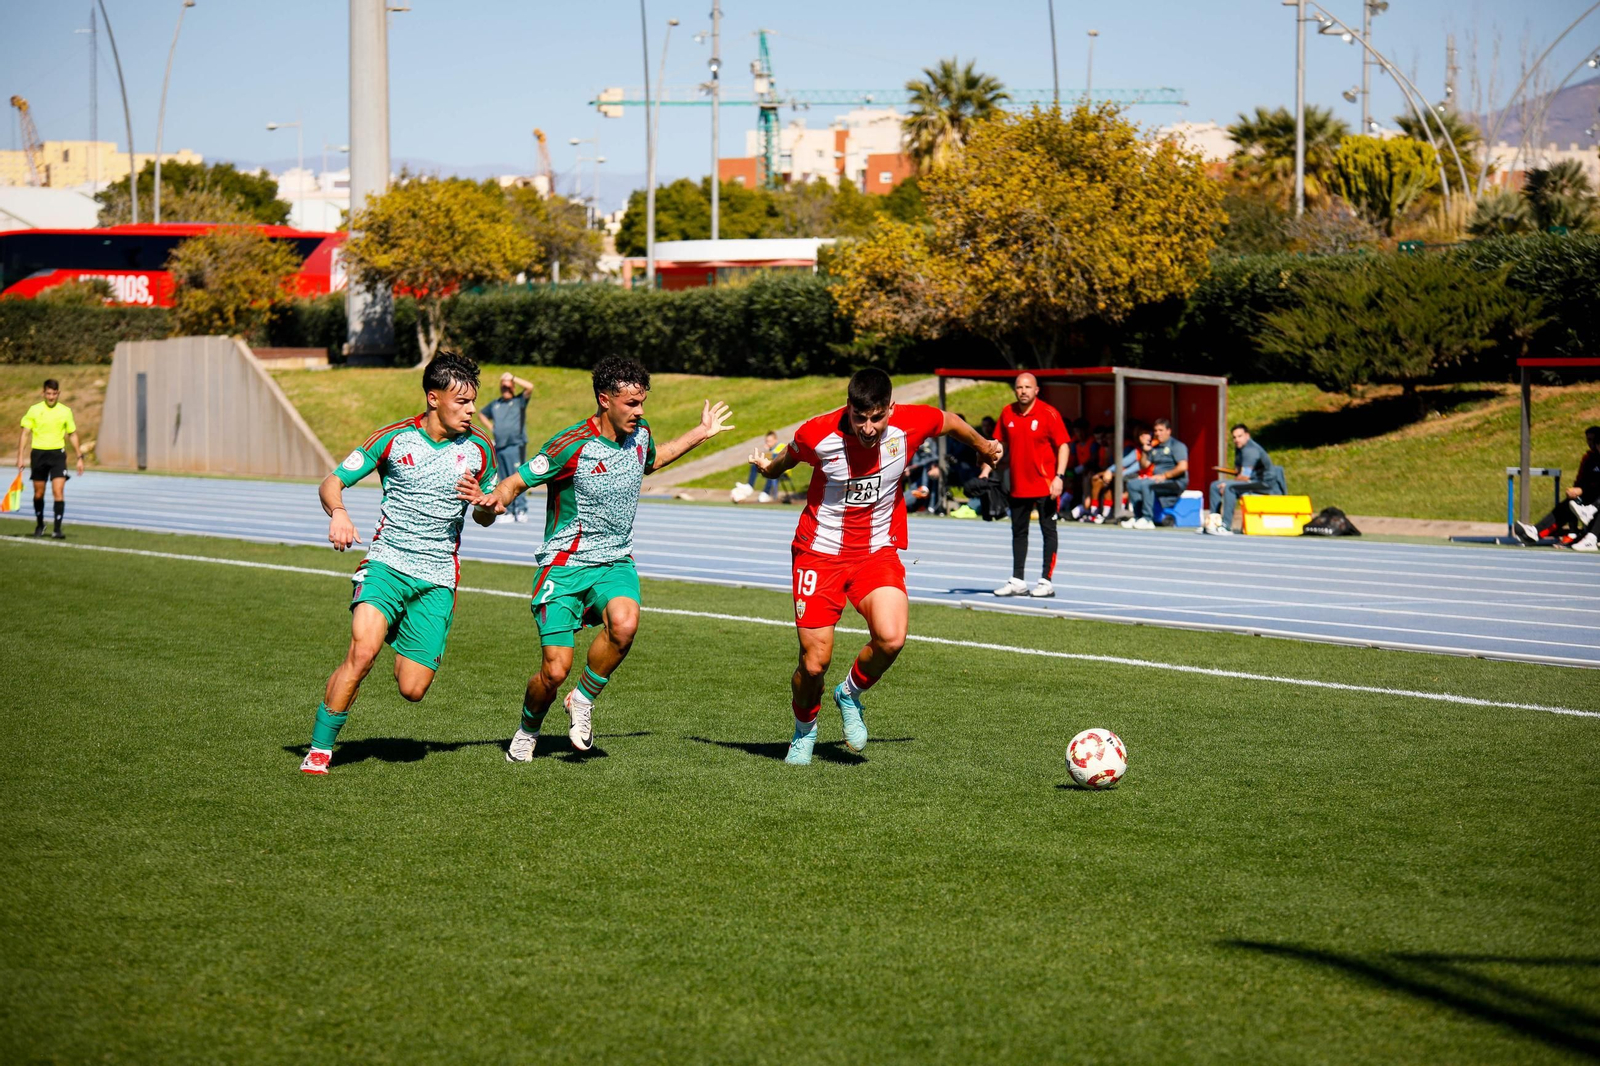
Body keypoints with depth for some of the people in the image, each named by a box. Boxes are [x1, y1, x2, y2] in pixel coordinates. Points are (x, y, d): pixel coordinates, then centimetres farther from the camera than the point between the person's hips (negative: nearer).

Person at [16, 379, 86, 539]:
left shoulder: (65, 411, 4)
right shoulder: (34, 410, 1)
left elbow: (72, 435, 13)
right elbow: (25, 434, 2)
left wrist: (79, 457, 10)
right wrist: (20, 458, -5)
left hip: (57, 454, 0)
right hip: (38, 454, 0)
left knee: (58, 491, -13)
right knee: (39, 493, 9)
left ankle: (57, 529, -12)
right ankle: (39, 525, 30)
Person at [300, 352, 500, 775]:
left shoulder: (479, 448, 5)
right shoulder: (394, 439, -2)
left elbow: (486, 517, 16)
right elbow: (332, 481, 1)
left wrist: (483, 504, -9)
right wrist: (338, 511, -22)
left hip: (438, 580, 2)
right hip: (387, 564, -2)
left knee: (413, 689, -4)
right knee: (363, 650, -27)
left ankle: (400, 640, 32)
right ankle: (319, 748, -12)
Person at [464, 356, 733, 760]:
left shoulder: (640, 433, 3)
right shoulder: (571, 446, -17)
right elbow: (517, 481, -11)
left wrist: (702, 433, 28)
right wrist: (495, 498, -33)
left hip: (615, 562, 4)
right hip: (564, 565, -4)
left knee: (624, 624, -30)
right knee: (555, 670, -11)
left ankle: (584, 700, -4)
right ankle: (528, 730, 23)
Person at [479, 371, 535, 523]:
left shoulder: (519, 401, 4)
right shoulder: (495, 404, 18)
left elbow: (529, 386, -12)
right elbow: (482, 413, 36)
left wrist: (512, 377, -6)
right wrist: (490, 427, 19)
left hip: (516, 446, -6)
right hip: (499, 446, 6)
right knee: (504, 482, 4)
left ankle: (521, 510, -12)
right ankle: (510, 511, 7)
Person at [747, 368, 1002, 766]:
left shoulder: (911, 424, -15)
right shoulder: (817, 434, -18)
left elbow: (949, 421, 9)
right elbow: (790, 456, 7)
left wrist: (984, 446, 28)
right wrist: (770, 467, 29)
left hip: (878, 551, 1)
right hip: (820, 553, -1)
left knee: (891, 638, -24)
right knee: (814, 662, -5)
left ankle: (851, 693, 8)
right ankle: (804, 730, 28)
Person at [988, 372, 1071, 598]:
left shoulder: (1049, 414, -10)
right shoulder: (1007, 413, 4)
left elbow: (1063, 445, -11)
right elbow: (997, 444, 14)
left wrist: (1059, 476, -20)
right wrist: (985, 472, 8)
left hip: (1045, 486, -6)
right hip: (1018, 484, 6)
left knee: (1048, 530, 0)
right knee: (1018, 532, 12)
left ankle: (1046, 581, 4)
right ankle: (1017, 582, 20)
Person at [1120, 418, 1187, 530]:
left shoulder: (1177, 446, -5)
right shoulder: (1154, 447, 19)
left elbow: (1183, 467, -18)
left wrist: (1165, 476, -19)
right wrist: (1145, 452, 3)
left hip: (1175, 482, -8)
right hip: (1158, 480, 8)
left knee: (1146, 485, -31)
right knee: (1132, 484, -6)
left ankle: (1147, 519, -30)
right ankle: (1138, 517, -9)